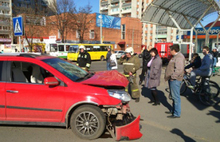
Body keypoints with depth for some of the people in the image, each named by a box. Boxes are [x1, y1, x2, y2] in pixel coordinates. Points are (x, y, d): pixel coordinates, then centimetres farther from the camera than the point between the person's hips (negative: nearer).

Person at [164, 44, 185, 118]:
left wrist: (173, 76, -24)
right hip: (172, 79, 11)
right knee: (173, 96, 18)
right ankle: (174, 110, 31)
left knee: (175, 96, -6)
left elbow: (179, 69, -27)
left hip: (175, 80, -11)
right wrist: (169, 76, 23)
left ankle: (177, 113, 2)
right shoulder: (175, 56, 17)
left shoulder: (179, 57, -17)